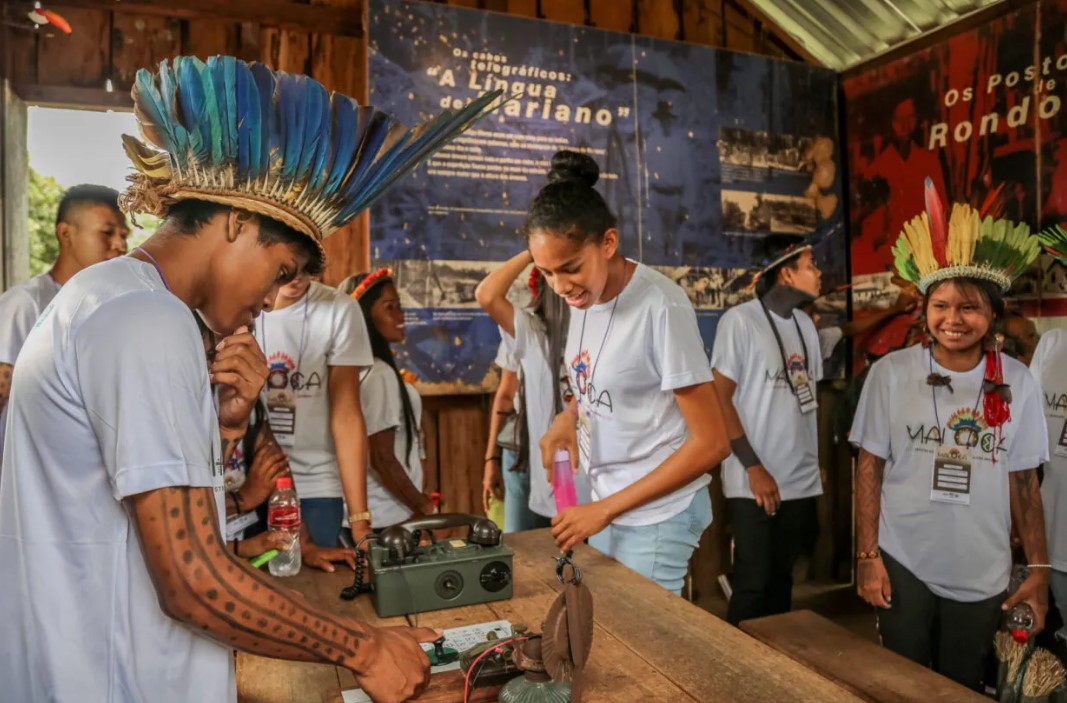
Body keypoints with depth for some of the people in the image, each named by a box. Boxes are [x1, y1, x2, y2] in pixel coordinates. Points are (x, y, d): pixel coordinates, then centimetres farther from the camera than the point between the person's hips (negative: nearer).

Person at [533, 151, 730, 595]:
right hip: (606, 505, 7)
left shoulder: (661, 307, -22)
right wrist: (568, 417, -6)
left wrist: (605, 509, -18)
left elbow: (710, 444, -19)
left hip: (656, 515, -6)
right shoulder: (582, 297, -1)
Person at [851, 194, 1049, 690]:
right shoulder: (891, 373, -8)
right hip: (903, 566, -1)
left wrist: (1039, 568, 2)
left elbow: (1023, 482, 3)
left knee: (962, 688, 17)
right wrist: (867, 555, -6)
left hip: (982, 575, 2)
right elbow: (870, 468, -4)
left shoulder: (1017, 384, -3)